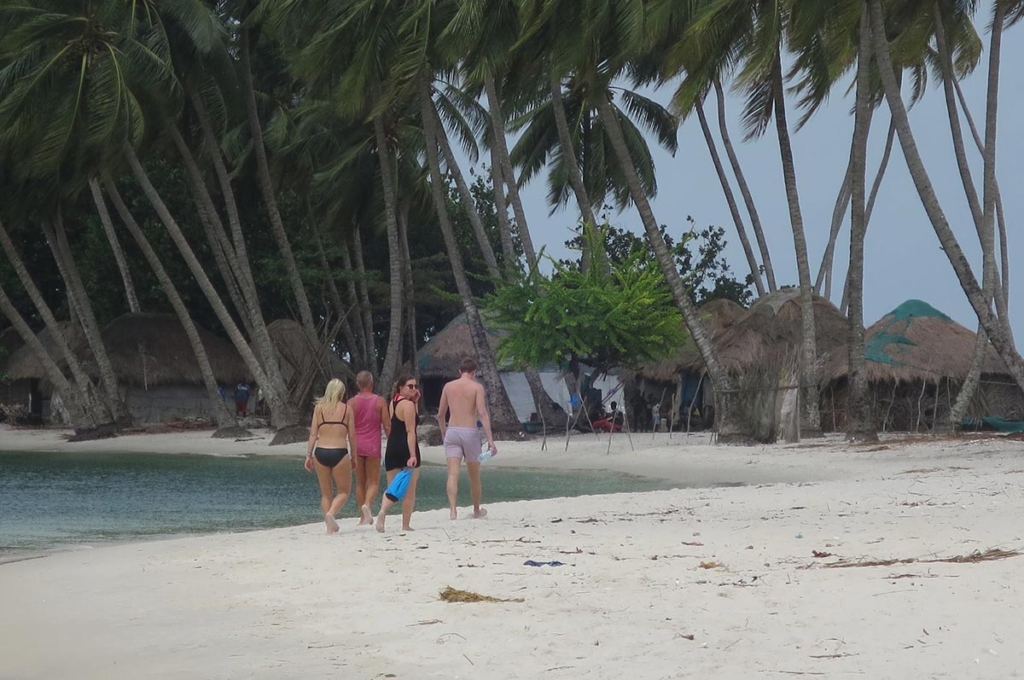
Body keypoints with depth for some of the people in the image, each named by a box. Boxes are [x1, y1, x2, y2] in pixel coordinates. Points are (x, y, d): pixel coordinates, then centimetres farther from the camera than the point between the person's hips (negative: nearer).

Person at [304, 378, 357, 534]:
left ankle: (329, 526, 8)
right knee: (344, 491, 11)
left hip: (320, 452, 2)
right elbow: (351, 436, 4)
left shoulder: (319, 408, 6)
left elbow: (313, 434, 2)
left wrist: (308, 455, 5)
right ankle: (331, 513, -15)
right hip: (339, 452, -2)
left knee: (326, 493, 14)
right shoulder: (347, 409, 3)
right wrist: (354, 457, 12)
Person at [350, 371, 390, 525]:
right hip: (373, 446, -2)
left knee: (360, 483, 11)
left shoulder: (352, 403, 0)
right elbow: (387, 426, -4)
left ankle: (363, 517, 12)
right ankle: (367, 504, -25)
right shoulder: (380, 401, -3)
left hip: (357, 445, 2)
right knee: (374, 482, 3)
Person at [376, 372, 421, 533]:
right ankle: (406, 525, 7)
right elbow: (410, 431, -18)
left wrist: (414, 402, 14)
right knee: (409, 491, 5)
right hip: (406, 448, -7)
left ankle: (383, 510, -20)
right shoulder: (408, 404, -12)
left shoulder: (393, 403, 13)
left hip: (392, 448, 7)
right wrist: (413, 455, -23)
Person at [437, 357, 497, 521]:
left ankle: (452, 509, -26)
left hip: (452, 432, 2)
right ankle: (477, 510, 31)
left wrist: (443, 432, 32)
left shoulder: (448, 386, 8)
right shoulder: (476, 387, -3)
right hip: (470, 432, -2)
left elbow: (440, 414, 14)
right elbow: (482, 413, -13)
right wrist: (490, 440, -14)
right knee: (474, 475, 14)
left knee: (453, 474, -7)